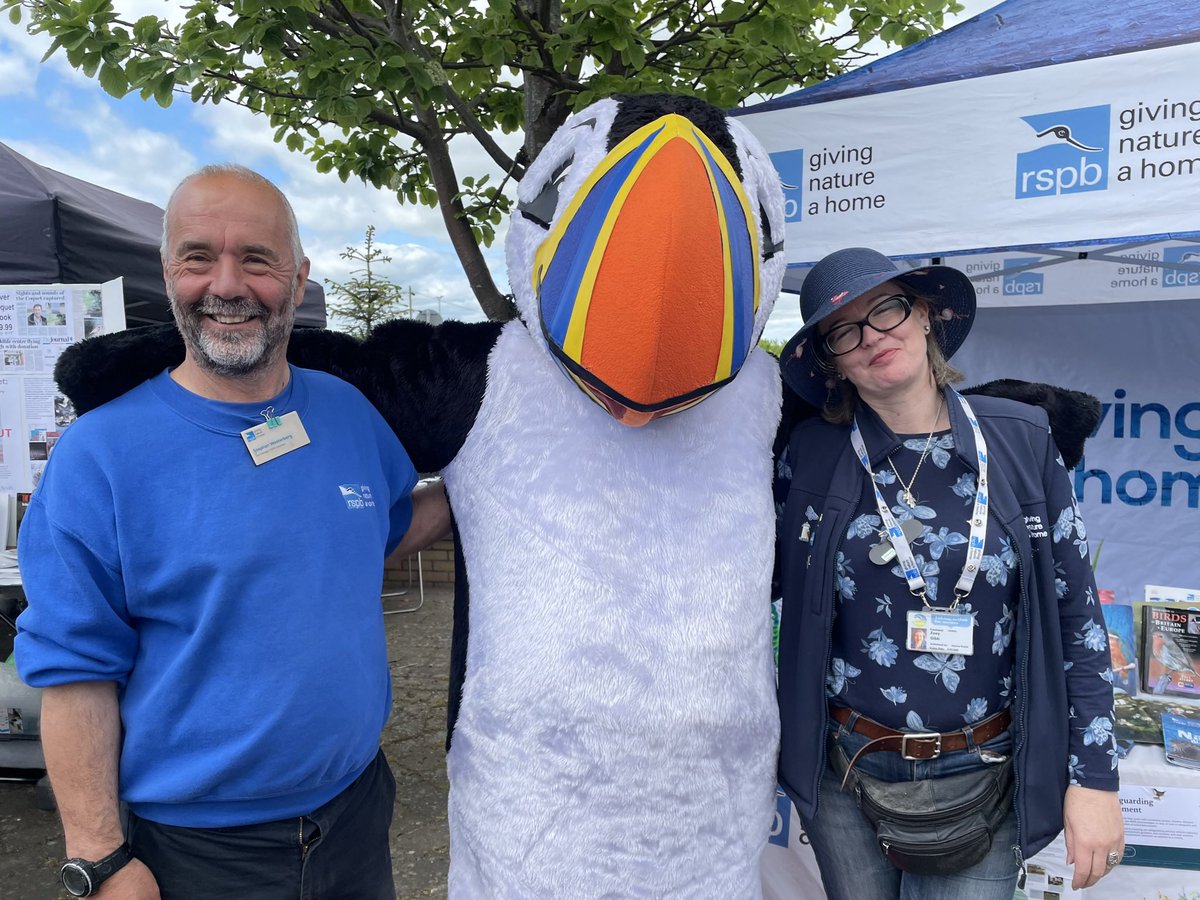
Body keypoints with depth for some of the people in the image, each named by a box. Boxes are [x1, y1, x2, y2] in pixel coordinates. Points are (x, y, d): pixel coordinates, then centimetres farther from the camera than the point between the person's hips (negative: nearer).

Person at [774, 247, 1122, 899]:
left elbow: (1076, 614, -2)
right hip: (843, 775, 1)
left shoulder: (1021, 440, -5)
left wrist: (1094, 774, -3)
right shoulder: (812, 454, -6)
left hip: (982, 774, 0)